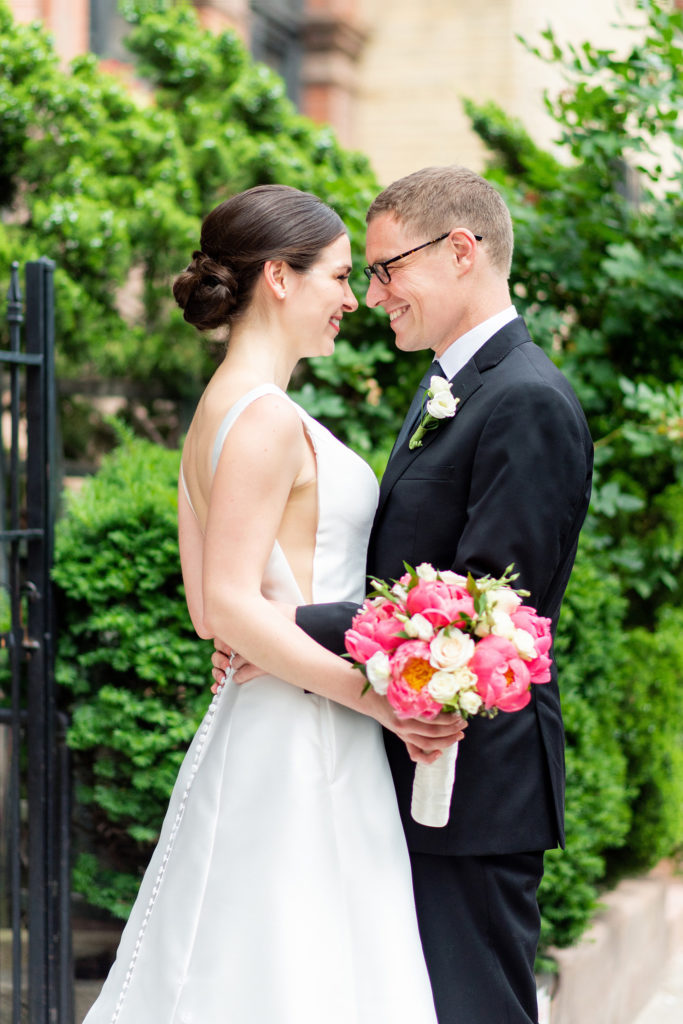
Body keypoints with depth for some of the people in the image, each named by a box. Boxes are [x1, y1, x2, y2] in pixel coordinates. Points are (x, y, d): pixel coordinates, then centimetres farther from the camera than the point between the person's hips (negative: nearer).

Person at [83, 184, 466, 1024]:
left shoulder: (220, 409, 14)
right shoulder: (267, 419, -15)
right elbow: (229, 608, -21)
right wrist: (376, 695, -18)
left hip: (262, 729, 10)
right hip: (299, 743, -10)